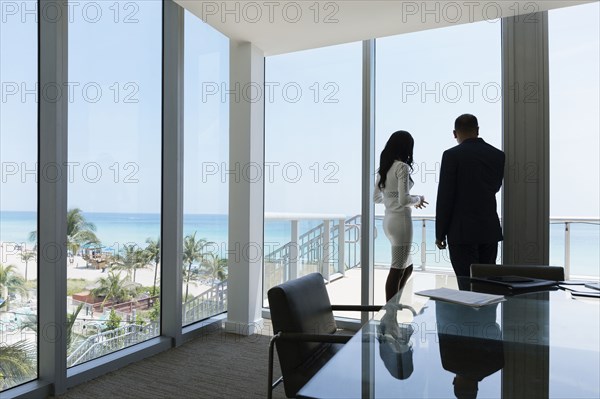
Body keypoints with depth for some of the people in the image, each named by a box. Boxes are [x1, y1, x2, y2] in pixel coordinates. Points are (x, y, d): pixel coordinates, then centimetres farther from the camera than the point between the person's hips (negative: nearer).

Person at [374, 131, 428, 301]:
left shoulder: (383, 167, 11)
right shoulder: (402, 167, -13)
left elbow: (377, 197, 15)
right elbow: (404, 200, -19)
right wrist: (418, 199, -1)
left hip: (388, 219, 9)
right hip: (401, 220, -8)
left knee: (407, 267, 19)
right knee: (397, 269, 1)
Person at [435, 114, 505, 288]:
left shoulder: (452, 155, -10)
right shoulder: (498, 155, 5)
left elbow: (445, 196, -11)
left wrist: (440, 234, -4)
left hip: (462, 232, -5)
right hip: (490, 230, 5)